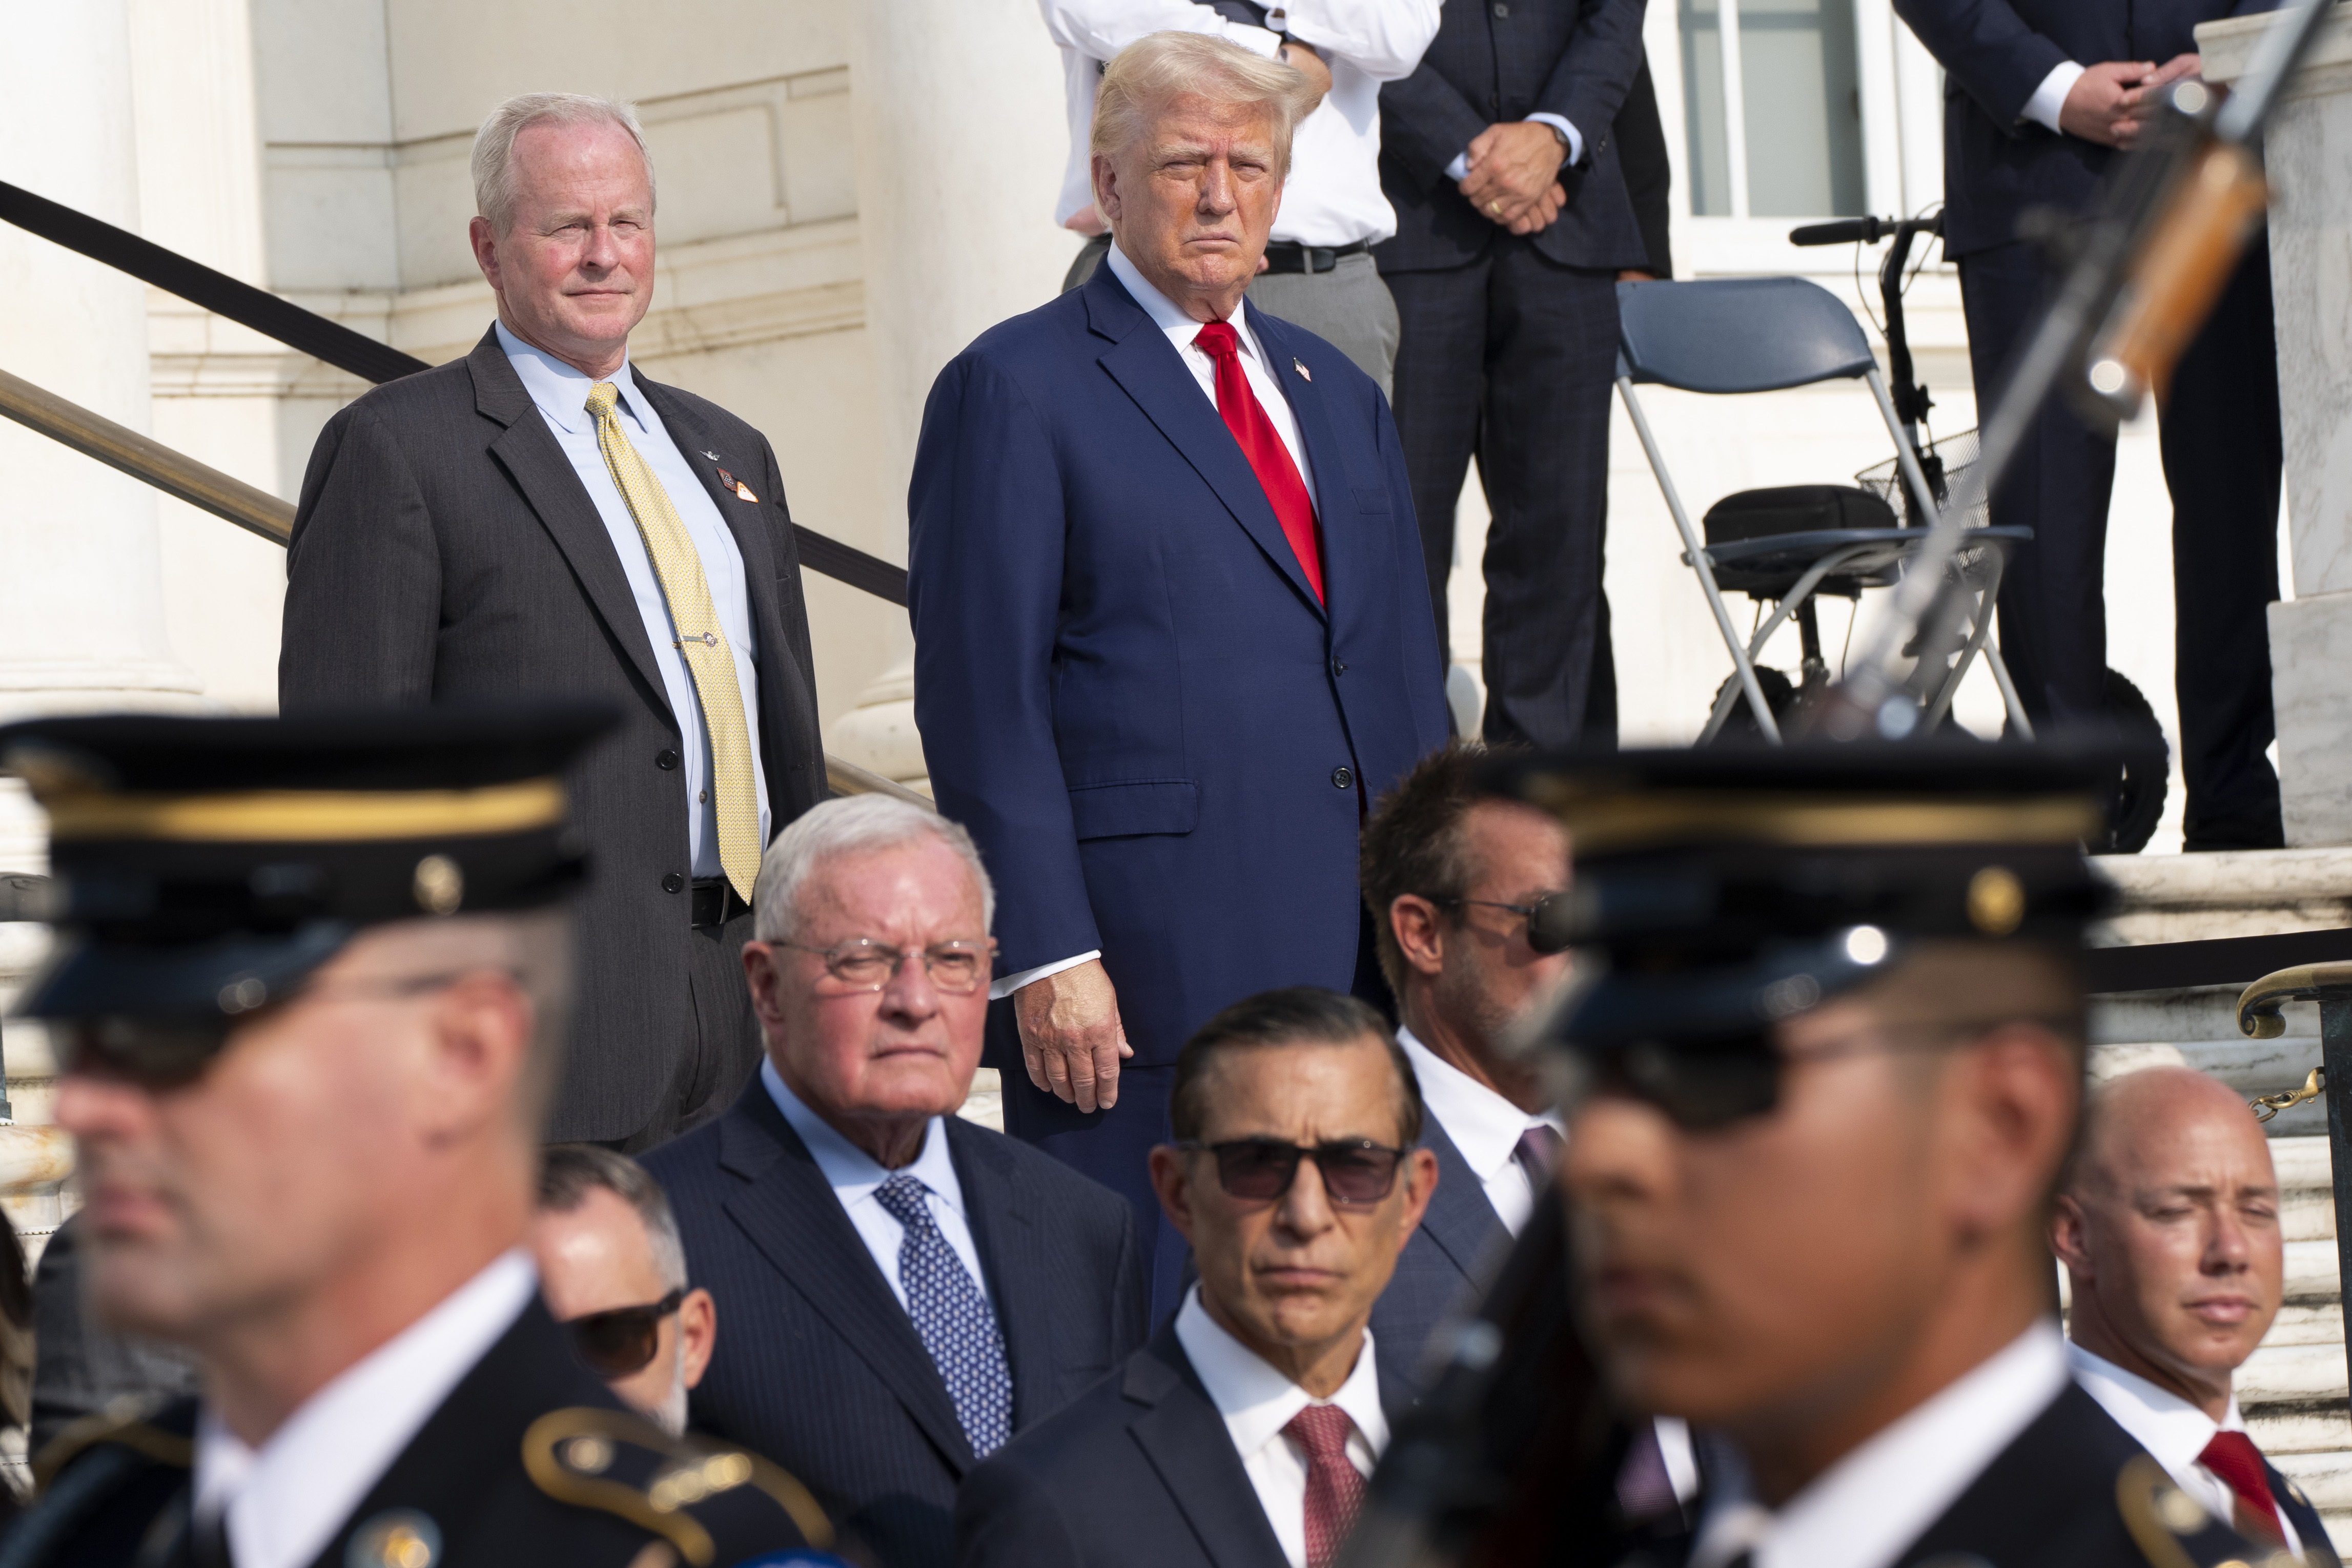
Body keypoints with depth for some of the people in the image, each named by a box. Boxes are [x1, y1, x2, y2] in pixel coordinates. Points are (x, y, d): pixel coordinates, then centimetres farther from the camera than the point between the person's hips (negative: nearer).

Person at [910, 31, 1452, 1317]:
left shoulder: (1336, 393, 20)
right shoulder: (1016, 392, -2)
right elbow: (984, 702, -7)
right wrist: (1046, 954, -14)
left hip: (1348, 949, 6)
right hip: (1143, 968, -6)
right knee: (1139, 1320, -5)